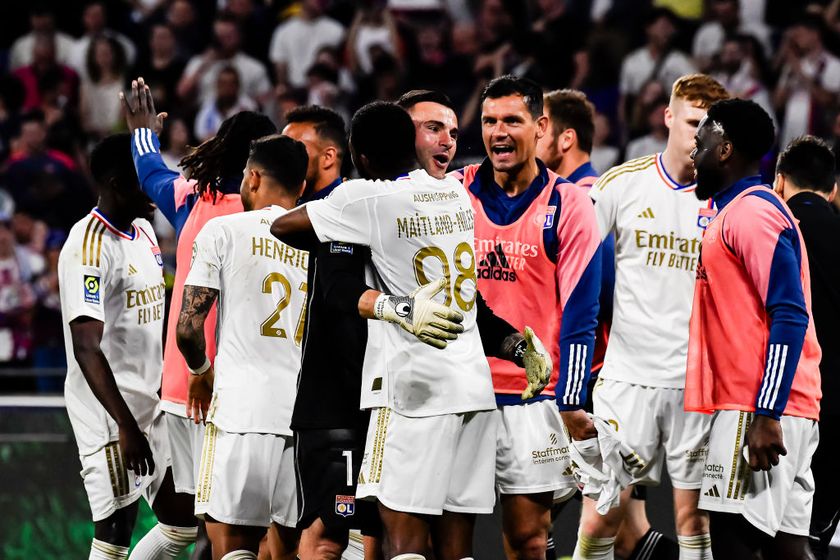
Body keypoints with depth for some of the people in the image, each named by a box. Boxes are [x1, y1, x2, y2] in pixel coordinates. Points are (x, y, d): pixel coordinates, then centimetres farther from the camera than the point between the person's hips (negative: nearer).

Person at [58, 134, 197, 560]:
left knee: (182, 524, 11)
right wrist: (126, 426, -29)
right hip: (109, 410, -9)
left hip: (151, 403, 9)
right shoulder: (90, 246, -18)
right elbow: (86, 348, -24)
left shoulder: (144, 232, 11)